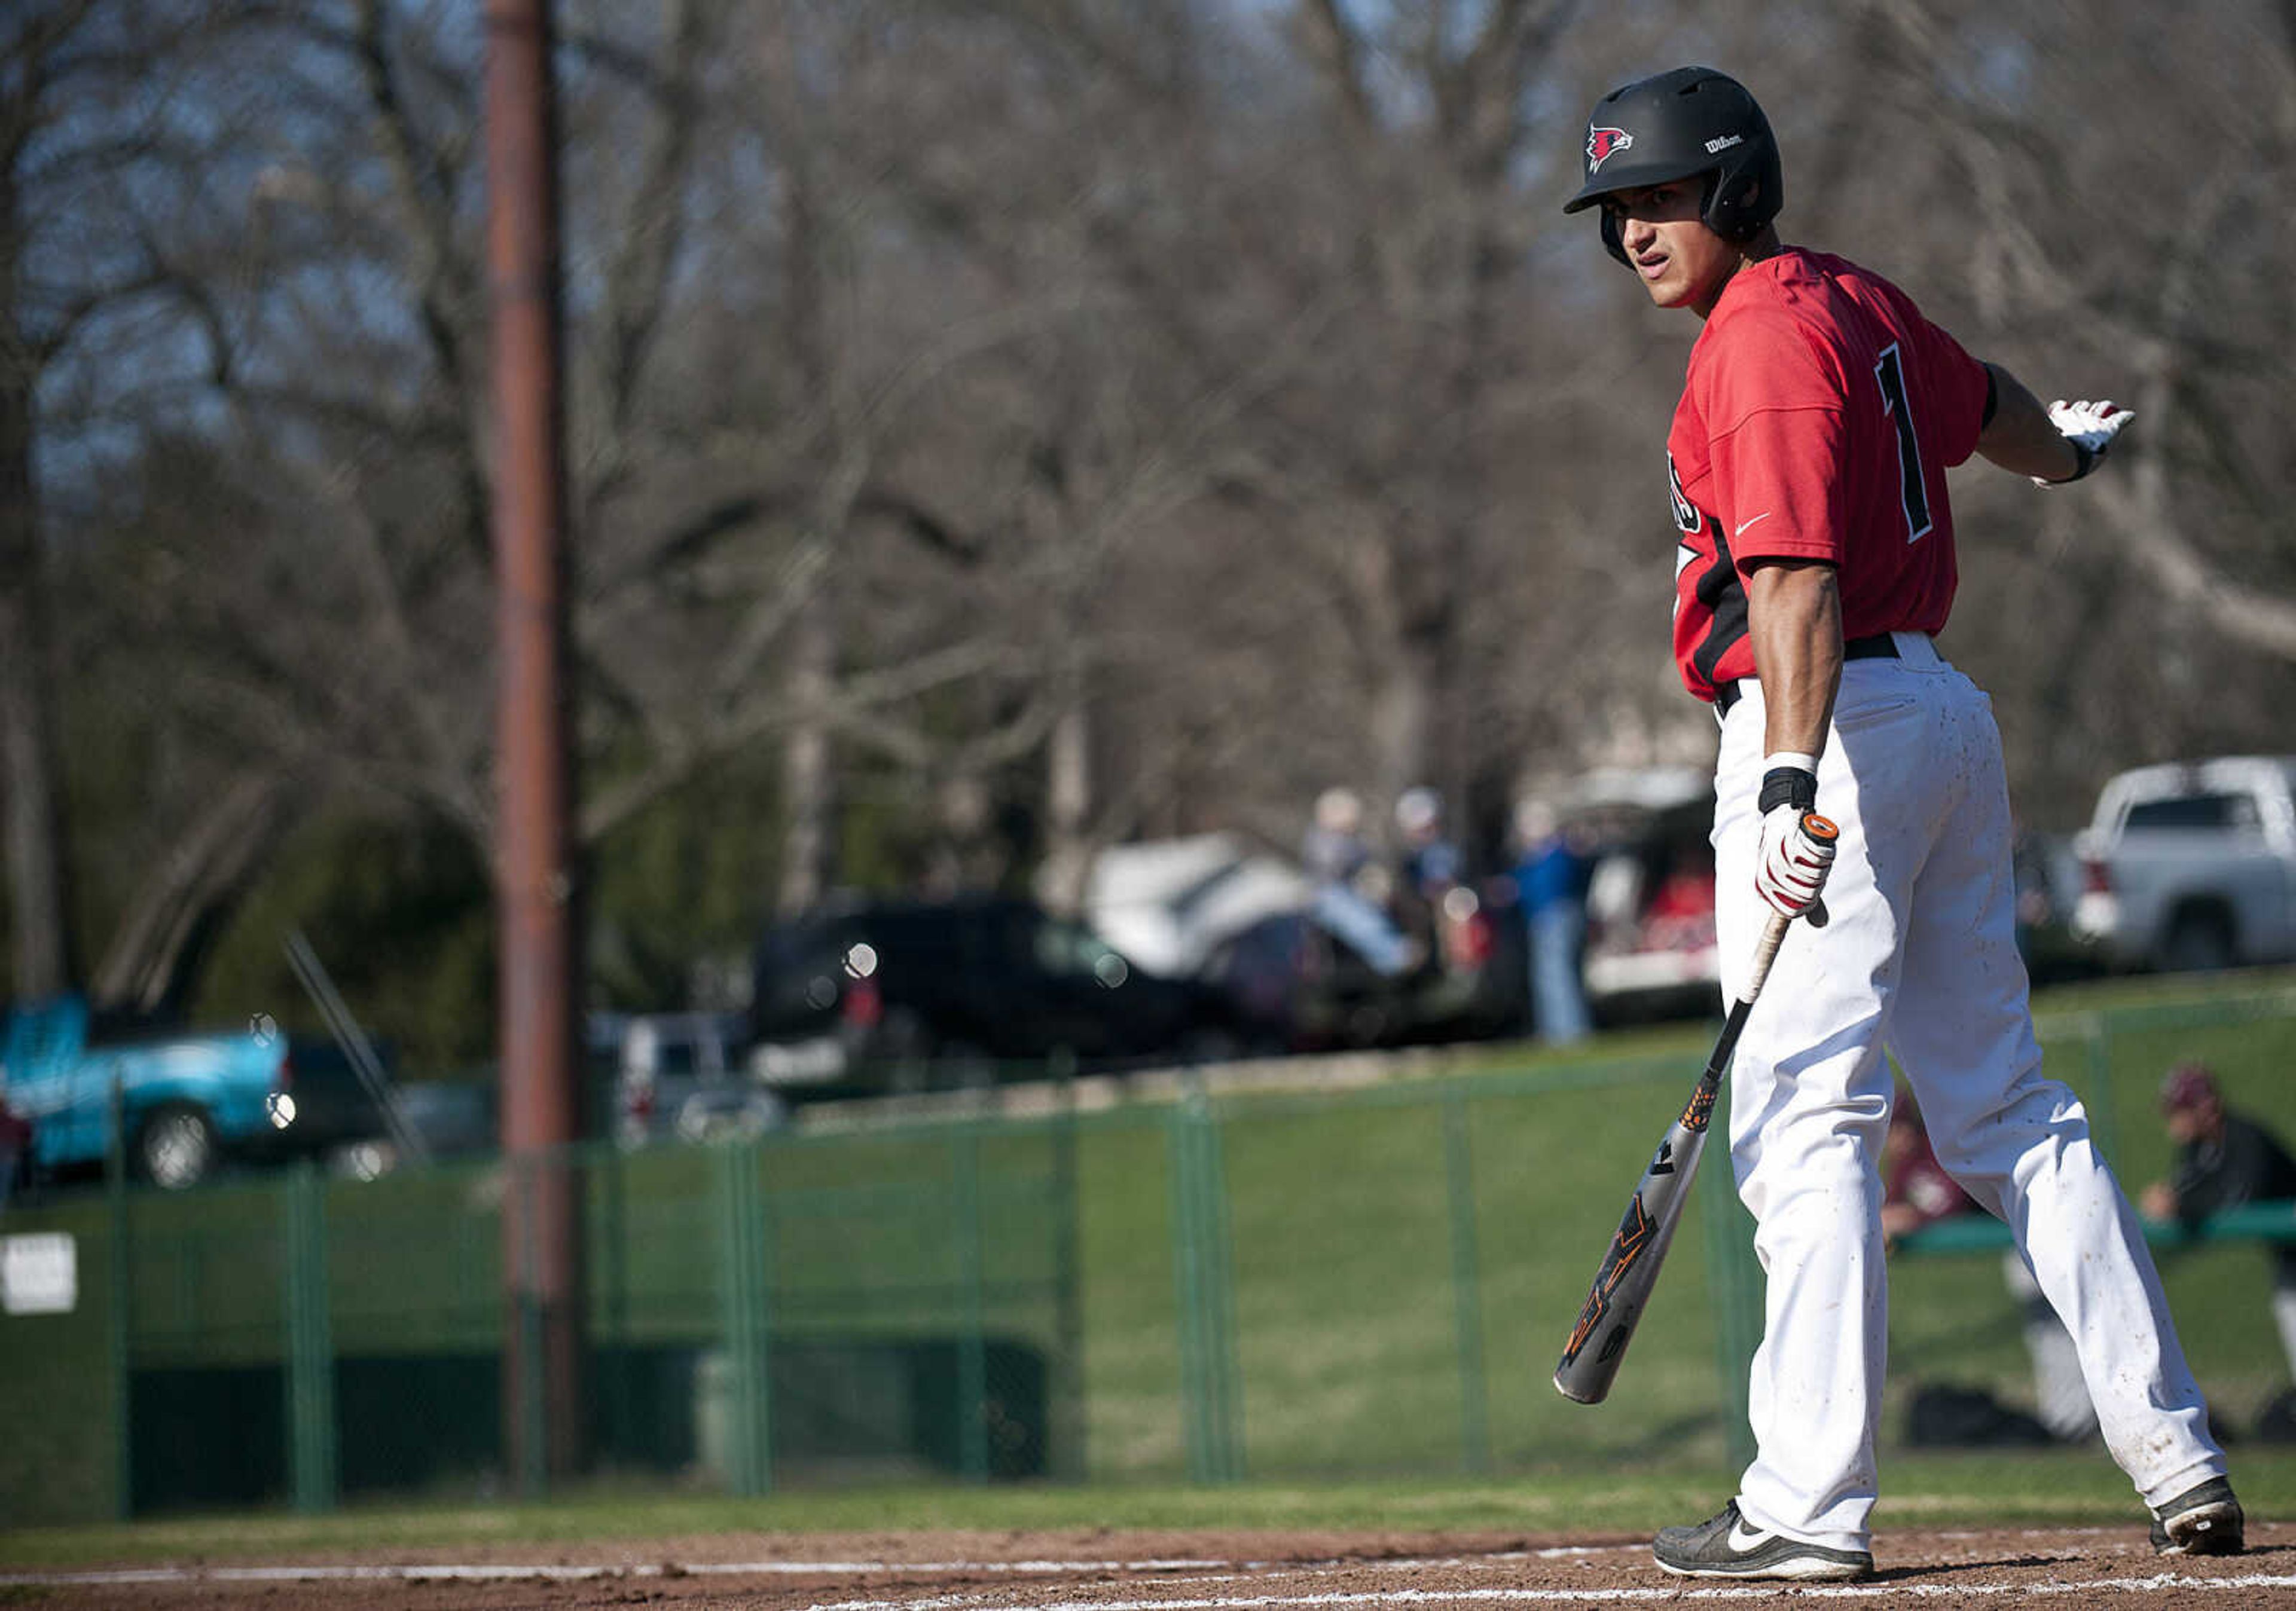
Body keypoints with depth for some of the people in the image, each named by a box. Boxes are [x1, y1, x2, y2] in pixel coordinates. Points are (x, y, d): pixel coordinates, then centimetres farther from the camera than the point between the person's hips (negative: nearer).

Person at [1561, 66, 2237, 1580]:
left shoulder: (1766, 340, -14)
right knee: (2006, 1104, 13)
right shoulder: (1861, 303, 14)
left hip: (1839, 721, -10)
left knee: (1805, 1117, -11)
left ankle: (1810, 1503, -14)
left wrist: (1792, 781, -35)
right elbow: (1978, 398, 36)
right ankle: (2177, 1456, 12)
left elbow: (1798, 578, -26)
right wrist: (2067, 450, 58)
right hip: (1946, 711, 10)